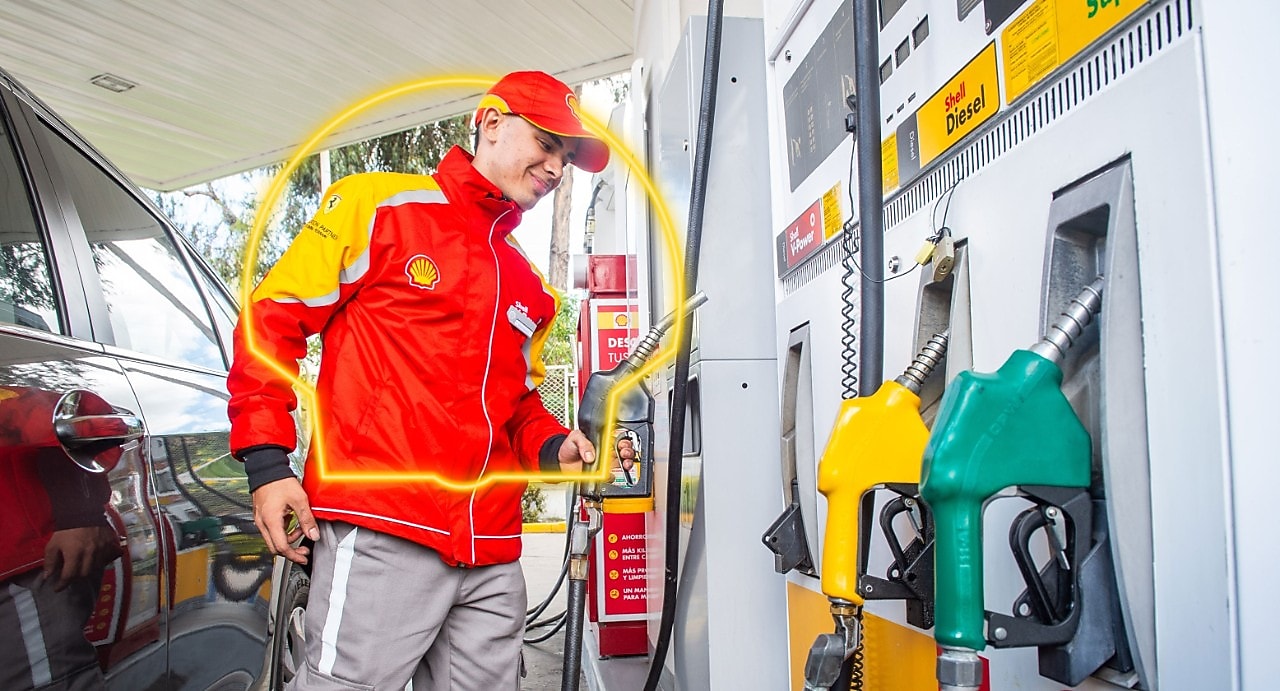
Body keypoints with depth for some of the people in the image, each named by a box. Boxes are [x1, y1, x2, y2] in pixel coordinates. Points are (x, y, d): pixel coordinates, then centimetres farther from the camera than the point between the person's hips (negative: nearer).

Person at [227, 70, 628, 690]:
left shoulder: (531, 290, 21)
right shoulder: (380, 205, 2)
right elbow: (274, 315, 0)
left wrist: (553, 448, 6)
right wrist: (267, 459, -9)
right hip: (379, 536, -6)